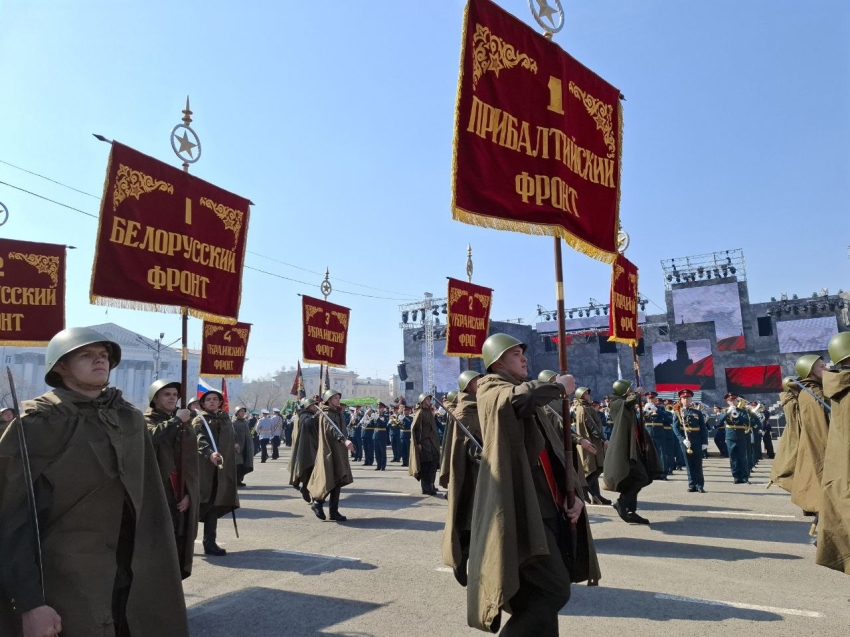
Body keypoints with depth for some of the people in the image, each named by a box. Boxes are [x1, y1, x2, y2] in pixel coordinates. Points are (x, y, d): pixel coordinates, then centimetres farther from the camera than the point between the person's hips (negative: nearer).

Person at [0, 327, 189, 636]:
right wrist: (30, 602, -16)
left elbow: (150, 501, 8)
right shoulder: (38, 424, -10)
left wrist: (156, 570, 8)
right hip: (67, 586, -5)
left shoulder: (130, 419, 5)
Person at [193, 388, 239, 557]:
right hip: (203, 467, -5)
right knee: (202, 503, -8)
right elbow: (199, 440, -19)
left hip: (222, 468, 5)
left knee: (214, 504, 6)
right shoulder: (200, 420, -2)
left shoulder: (225, 418, 16)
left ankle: (210, 542, 12)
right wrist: (210, 453, -36)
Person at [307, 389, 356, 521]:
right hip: (329, 450, -8)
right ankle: (317, 503, 13)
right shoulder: (326, 415, -11)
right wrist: (344, 440, -42)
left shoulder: (338, 413, 15)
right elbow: (331, 429, -29)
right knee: (330, 480, -7)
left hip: (339, 451, 8)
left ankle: (334, 511, 8)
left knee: (337, 480, 5)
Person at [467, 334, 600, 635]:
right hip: (522, 508, -8)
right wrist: (559, 386, -13)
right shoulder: (490, 388, -6)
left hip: (549, 506, 9)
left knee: (546, 590, 14)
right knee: (553, 590, -11)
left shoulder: (532, 400, 21)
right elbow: (518, 397, -31)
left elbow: (557, 448, 19)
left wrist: (573, 492, 5)